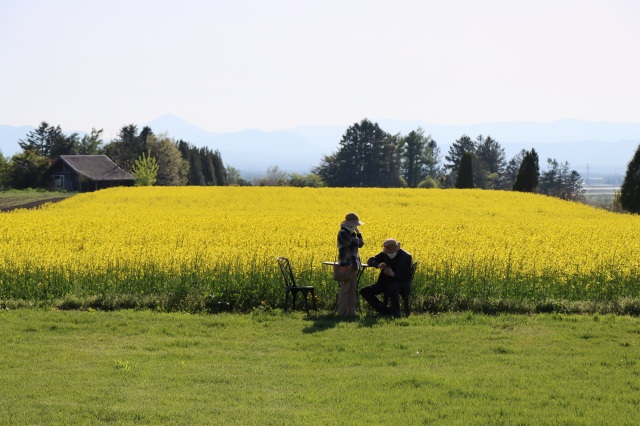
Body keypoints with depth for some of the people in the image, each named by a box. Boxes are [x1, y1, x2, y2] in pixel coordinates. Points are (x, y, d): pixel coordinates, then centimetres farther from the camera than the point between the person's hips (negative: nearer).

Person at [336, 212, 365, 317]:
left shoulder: (351, 233, 15)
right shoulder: (343, 233, -13)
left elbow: (360, 244, 13)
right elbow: (354, 243, -20)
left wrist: (358, 233, 4)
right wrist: (354, 234, -5)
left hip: (353, 265, 9)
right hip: (346, 265, -9)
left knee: (353, 289, 11)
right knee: (345, 289, -7)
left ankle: (351, 311, 15)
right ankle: (342, 312, -4)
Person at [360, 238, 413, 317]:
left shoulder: (406, 257, -11)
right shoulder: (384, 254, 2)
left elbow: (408, 277, -14)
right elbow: (370, 261, 7)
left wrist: (393, 274, -28)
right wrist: (378, 265, -17)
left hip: (400, 283, -6)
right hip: (385, 283, 6)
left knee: (392, 288, -43)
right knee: (364, 291, -10)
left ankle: (396, 313, -26)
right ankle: (385, 311, -10)